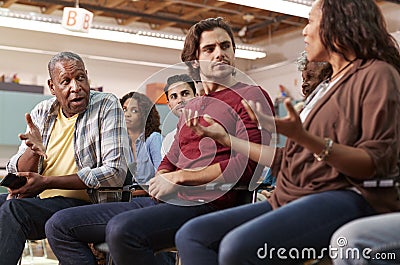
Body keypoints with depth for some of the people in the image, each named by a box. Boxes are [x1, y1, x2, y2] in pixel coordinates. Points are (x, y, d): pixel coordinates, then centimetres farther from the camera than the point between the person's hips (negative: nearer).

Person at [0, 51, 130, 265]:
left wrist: (46, 182, -16)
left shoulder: (106, 106, -6)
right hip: (38, 200, 6)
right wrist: (34, 150, -17)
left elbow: (115, 172, -16)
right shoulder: (41, 113, 10)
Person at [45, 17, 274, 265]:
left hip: (207, 204, -8)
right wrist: (161, 181, 2)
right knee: (60, 225, -1)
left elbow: (247, 164, -12)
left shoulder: (251, 95, 2)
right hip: (165, 200, 8)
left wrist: (180, 178, -11)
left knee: (122, 229, -37)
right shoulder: (190, 107, 25)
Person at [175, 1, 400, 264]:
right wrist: (225, 137, 28)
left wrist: (302, 137, -26)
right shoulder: (326, 86, 25)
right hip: (294, 198, 9)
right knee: (192, 234, -8)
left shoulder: (376, 74, -1)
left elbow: (378, 165, -13)